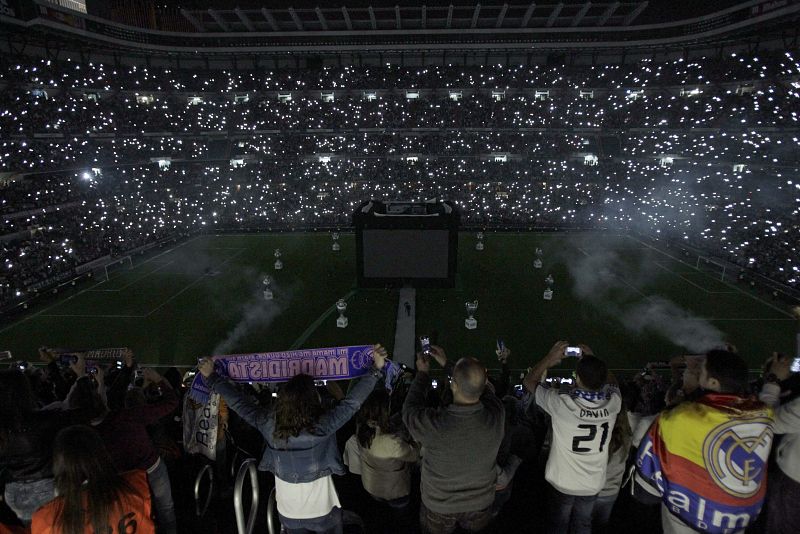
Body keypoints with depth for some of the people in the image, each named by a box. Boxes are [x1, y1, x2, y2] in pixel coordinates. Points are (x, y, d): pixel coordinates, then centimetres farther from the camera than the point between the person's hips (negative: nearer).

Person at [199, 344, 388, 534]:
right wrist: (377, 369, -21)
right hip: (322, 510, -3)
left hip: (288, 511, 3)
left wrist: (211, 377, 1)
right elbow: (352, 401, -25)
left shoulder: (269, 425, -19)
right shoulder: (323, 426, -28)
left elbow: (238, 402, -10)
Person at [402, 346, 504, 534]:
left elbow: (410, 409, -14)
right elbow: (483, 388, -7)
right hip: (480, 504, 2)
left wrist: (422, 373, -2)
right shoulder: (496, 415, -30)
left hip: (439, 508, -1)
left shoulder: (432, 425, -38)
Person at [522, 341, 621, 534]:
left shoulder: (562, 403, -32)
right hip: (593, 482, 3)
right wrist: (593, 359, -1)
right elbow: (609, 381, 5)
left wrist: (550, 358, -12)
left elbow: (529, 381, -16)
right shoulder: (613, 401, -21)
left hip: (563, 481, -3)